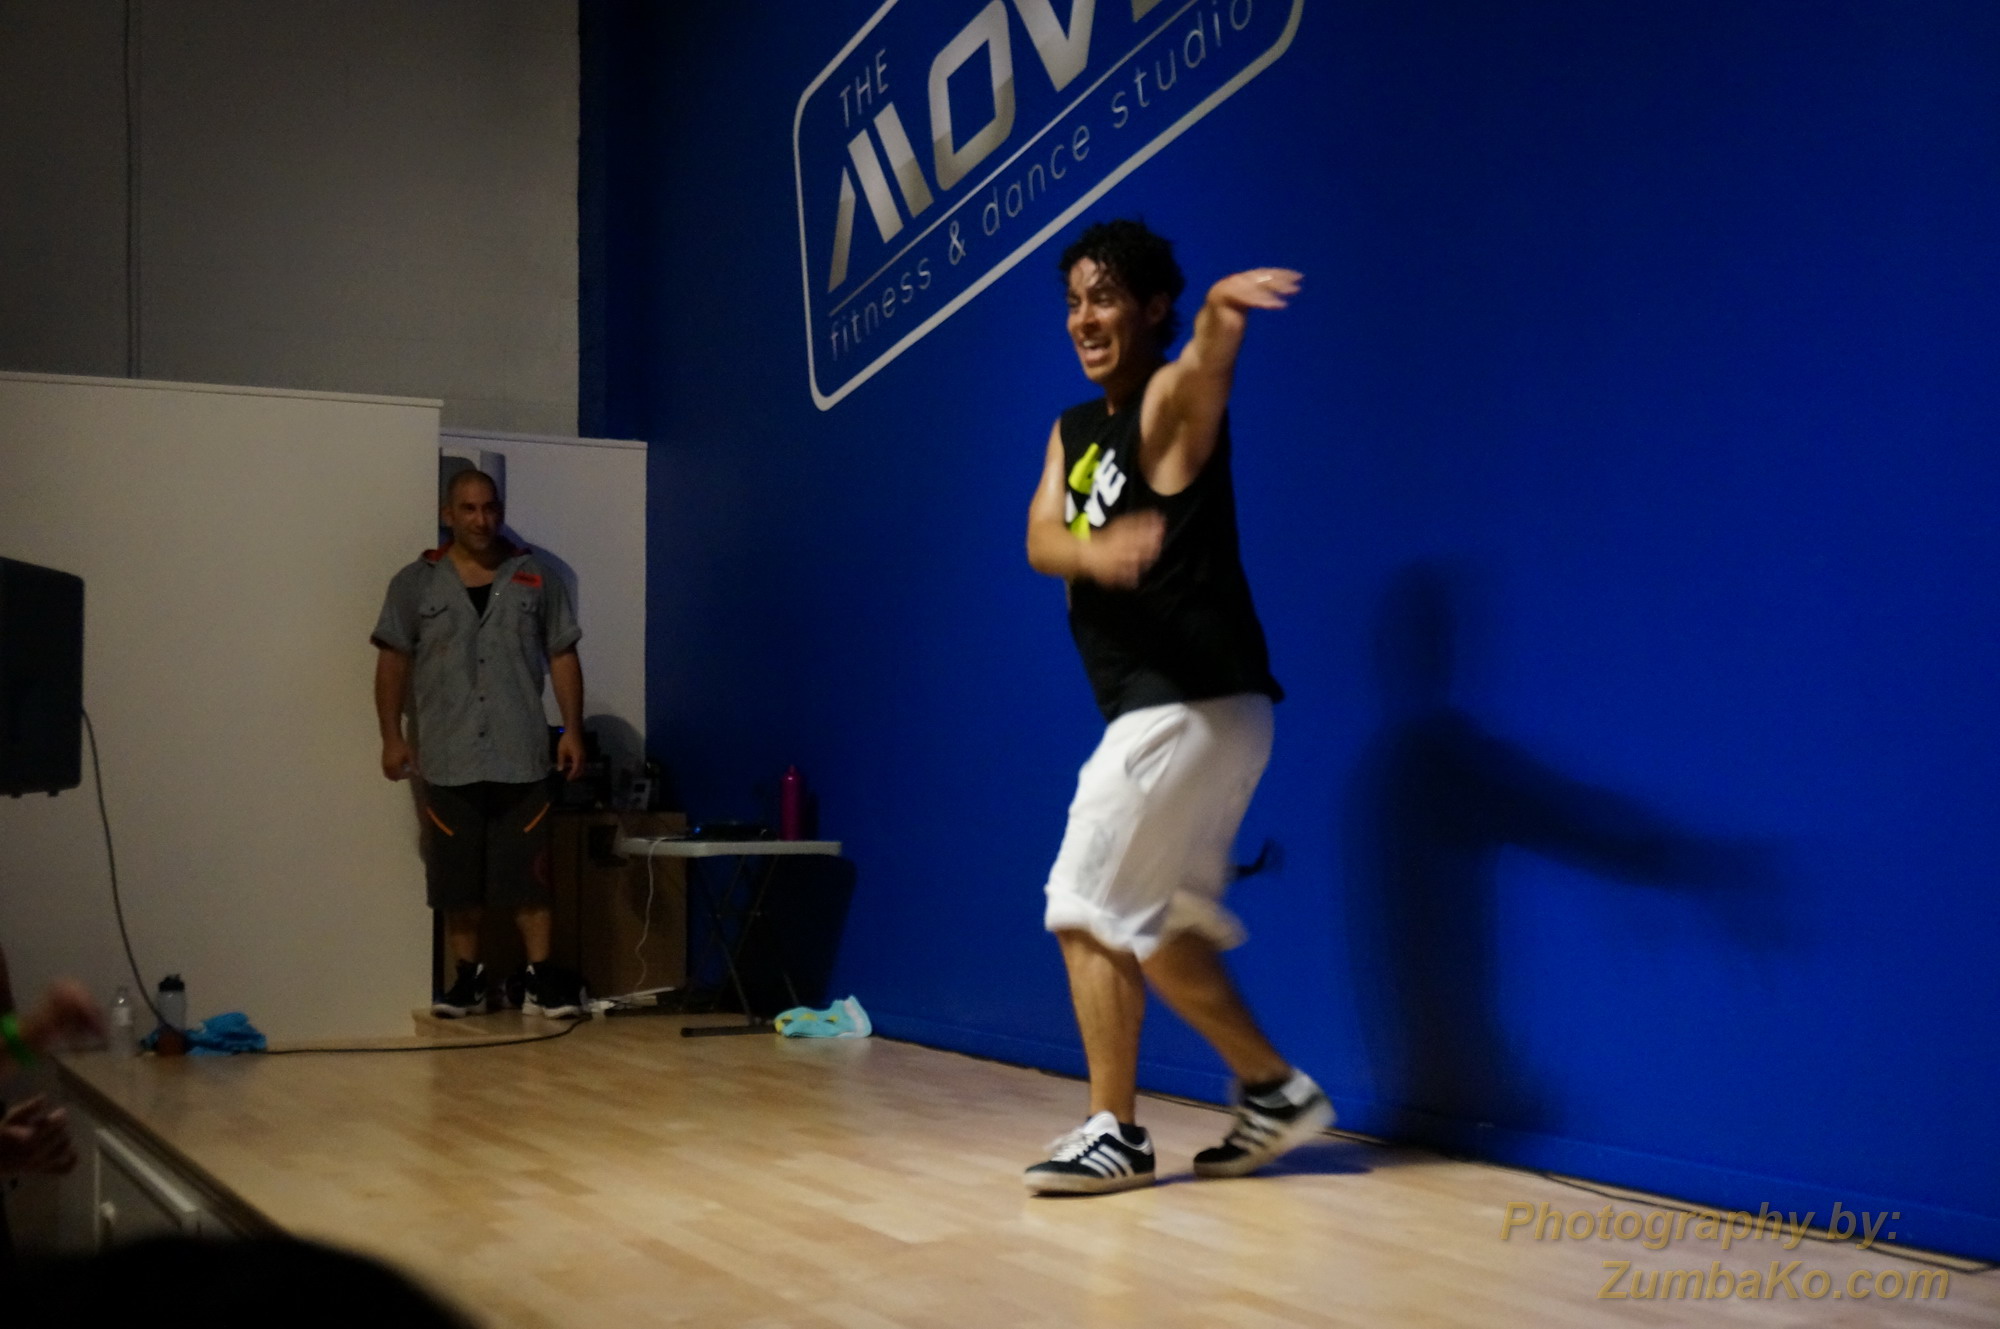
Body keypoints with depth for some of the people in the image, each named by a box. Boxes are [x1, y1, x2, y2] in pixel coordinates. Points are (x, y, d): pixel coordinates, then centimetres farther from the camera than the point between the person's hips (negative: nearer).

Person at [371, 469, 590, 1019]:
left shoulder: (536, 579, 7)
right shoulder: (416, 583, 5)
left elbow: (563, 657, 8)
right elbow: (393, 662, 6)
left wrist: (572, 729, 1)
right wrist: (392, 736, -1)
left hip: (521, 757, 0)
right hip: (448, 760, 0)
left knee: (529, 872, -2)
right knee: (458, 876, 5)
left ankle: (543, 977, 3)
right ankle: (467, 978, 15)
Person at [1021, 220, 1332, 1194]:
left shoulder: (1171, 402, -10)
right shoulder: (1073, 430, 14)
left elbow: (1203, 369, -35)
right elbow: (1040, 539, -2)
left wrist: (1219, 314, -59)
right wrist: (1092, 551, -26)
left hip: (1191, 708, -9)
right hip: (1163, 710, 9)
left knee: (1090, 911, -4)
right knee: (1155, 919, 16)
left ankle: (1114, 1133, 8)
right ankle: (1273, 1090, 24)